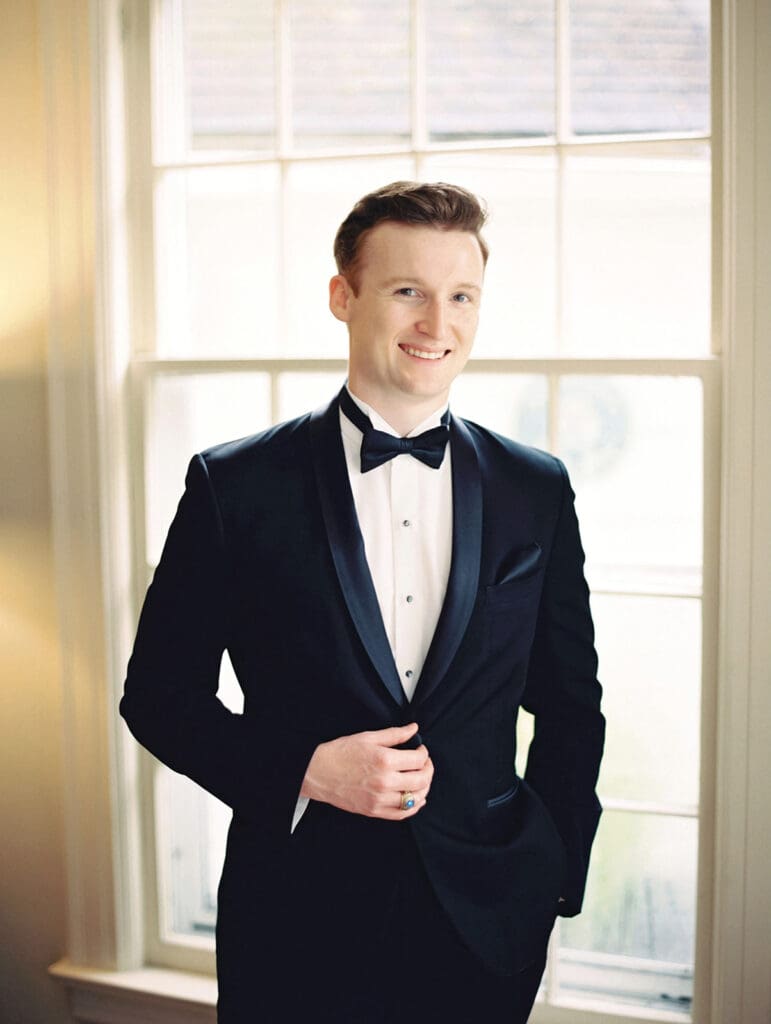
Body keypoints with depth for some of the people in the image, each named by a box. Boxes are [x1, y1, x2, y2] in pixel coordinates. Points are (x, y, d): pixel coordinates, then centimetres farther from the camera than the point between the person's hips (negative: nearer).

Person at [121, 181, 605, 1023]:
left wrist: (553, 881, 4)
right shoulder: (235, 486, -6)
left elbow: (570, 703, 8)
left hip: (486, 922, 2)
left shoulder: (537, 491, 1)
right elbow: (158, 693, -2)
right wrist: (304, 770, -15)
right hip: (297, 919, -2)